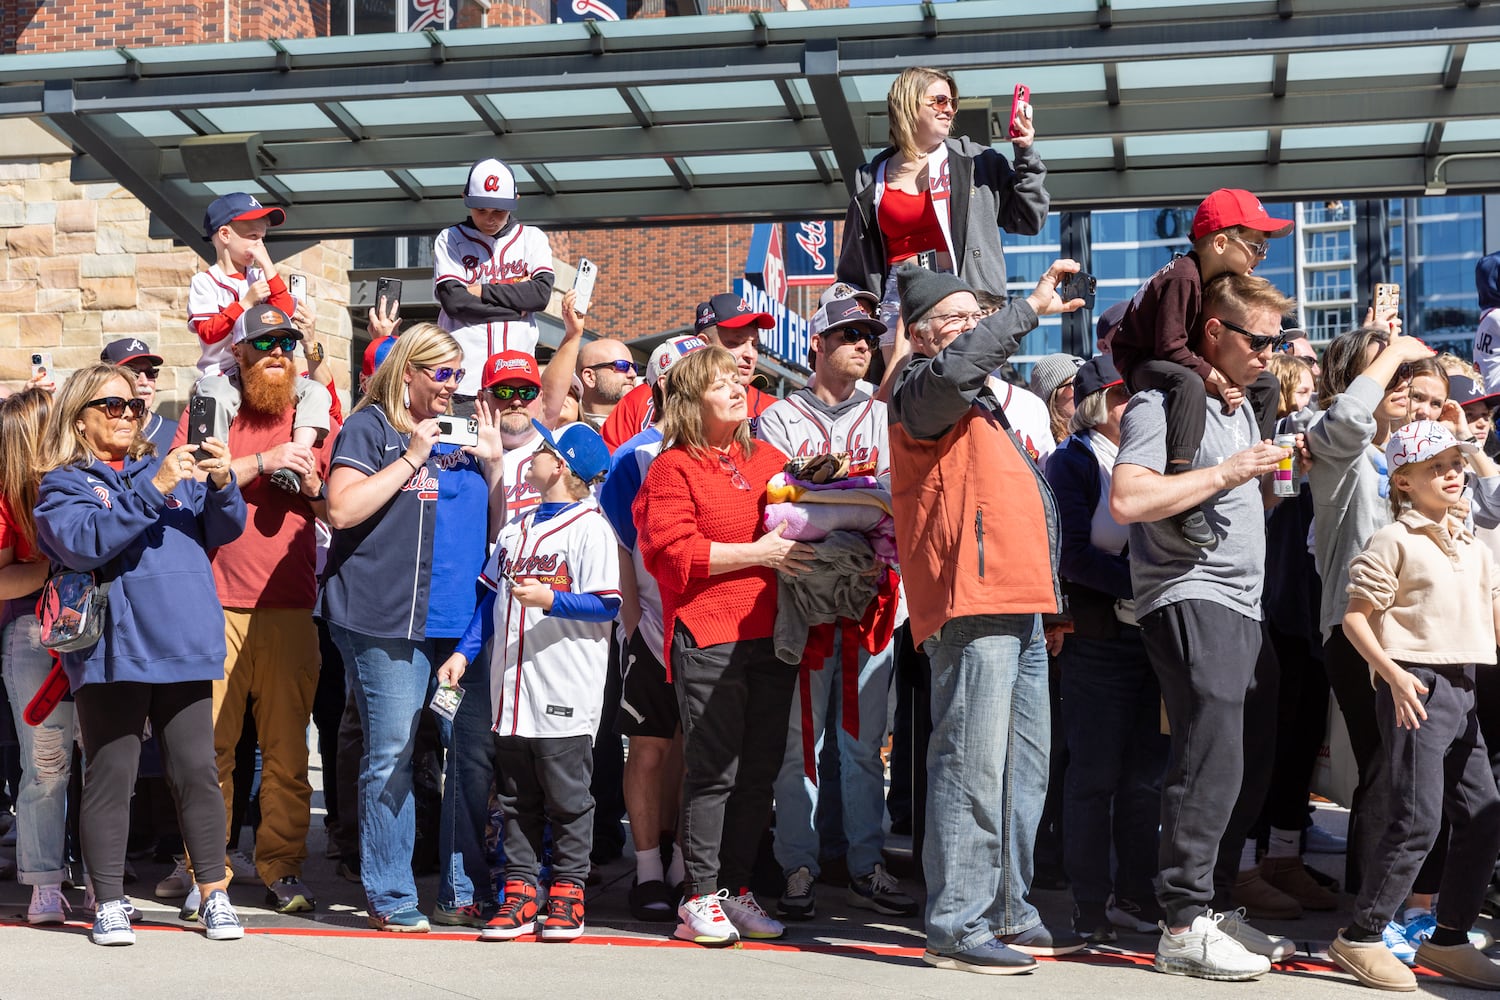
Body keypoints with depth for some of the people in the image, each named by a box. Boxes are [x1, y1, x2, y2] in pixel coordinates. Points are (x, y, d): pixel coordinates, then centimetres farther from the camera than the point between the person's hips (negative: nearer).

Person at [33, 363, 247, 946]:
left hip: (182, 646, 3)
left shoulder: (170, 470, 18)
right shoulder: (64, 483, 6)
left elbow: (223, 529, 11)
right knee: (110, 777, 1)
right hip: (112, 650, -3)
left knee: (197, 772, 3)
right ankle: (109, 904, 10)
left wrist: (222, 485, -10)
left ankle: (214, 894, 11)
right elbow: (82, 542, -13)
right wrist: (153, 489, -19)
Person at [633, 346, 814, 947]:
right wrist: (757, 553, -12)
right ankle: (701, 898, 2)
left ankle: (736, 888, 17)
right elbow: (676, 553, -11)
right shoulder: (672, 468, -1)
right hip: (708, 637, -6)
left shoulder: (767, 459, 17)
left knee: (760, 769, 7)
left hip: (771, 633, 6)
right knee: (713, 770, -6)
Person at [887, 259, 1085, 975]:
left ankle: (1008, 914, 21)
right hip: (972, 604, -10)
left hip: (1016, 607, 10)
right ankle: (956, 928, -10)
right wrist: (1033, 307, -22)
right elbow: (955, 368, -29)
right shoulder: (920, 389, -3)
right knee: (972, 767, -12)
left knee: (1022, 770, 13)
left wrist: (1046, 600, 29)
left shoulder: (981, 404, 27)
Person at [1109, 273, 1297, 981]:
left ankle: (1205, 907, 17)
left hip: (1240, 607, 9)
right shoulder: (1163, 403, -8)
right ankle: (1184, 928, -10)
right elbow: (1127, 500, -22)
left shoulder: (1241, 408, 22)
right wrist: (1225, 473, -18)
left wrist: (1268, 470, 16)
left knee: (1224, 764, 9)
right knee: (1212, 762, -14)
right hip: (1188, 599, -9)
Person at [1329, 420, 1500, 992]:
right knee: (1416, 822, -11)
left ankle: (1449, 939, 19)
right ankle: (1359, 939, -2)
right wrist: (1394, 675, -19)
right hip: (1416, 687, -8)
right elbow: (1355, 617, -9)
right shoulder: (1395, 541, -6)